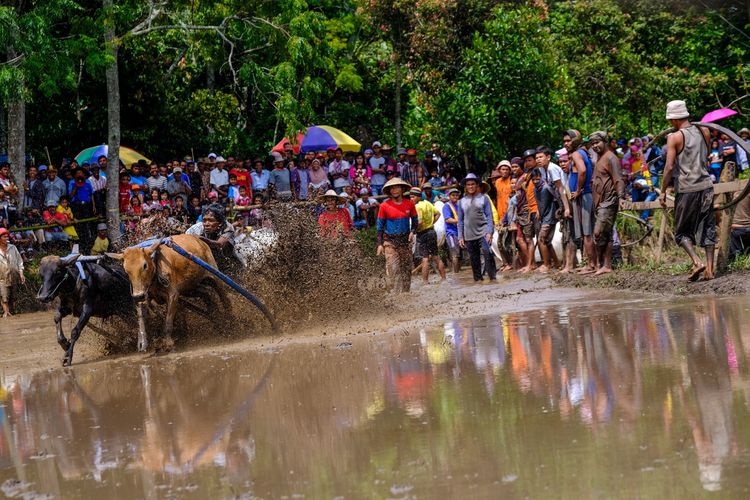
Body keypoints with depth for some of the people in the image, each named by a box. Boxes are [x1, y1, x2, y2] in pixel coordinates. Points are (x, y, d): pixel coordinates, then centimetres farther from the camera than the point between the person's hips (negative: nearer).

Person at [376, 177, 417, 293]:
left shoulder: (409, 204, 3)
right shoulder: (384, 206, -3)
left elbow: (415, 222, 15)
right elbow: (380, 227, 3)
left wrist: (412, 232, -6)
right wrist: (380, 244, -3)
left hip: (405, 240, 3)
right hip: (390, 241, -3)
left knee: (406, 268, 4)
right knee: (393, 269, -12)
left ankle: (405, 291, 12)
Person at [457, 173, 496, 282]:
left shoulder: (484, 199, 6)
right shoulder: (462, 201, 12)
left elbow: (489, 217, 1)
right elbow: (460, 221, 14)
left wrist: (489, 232, -10)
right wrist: (460, 237, 7)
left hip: (483, 233, -3)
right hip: (469, 235, 3)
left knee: (488, 255, -17)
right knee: (474, 260, 5)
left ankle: (493, 277, -16)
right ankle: (478, 279, 11)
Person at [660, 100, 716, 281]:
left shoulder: (675, 137, -9)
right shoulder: (703, 132, 6)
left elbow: (669, 167, -13)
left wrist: (663, 191, -7)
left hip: (686, 189, -5)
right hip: (706, 186, 5)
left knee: (682, 232, 6)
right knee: (708, 230, 9)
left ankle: (697, 262, -13)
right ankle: (709, 269, 4)